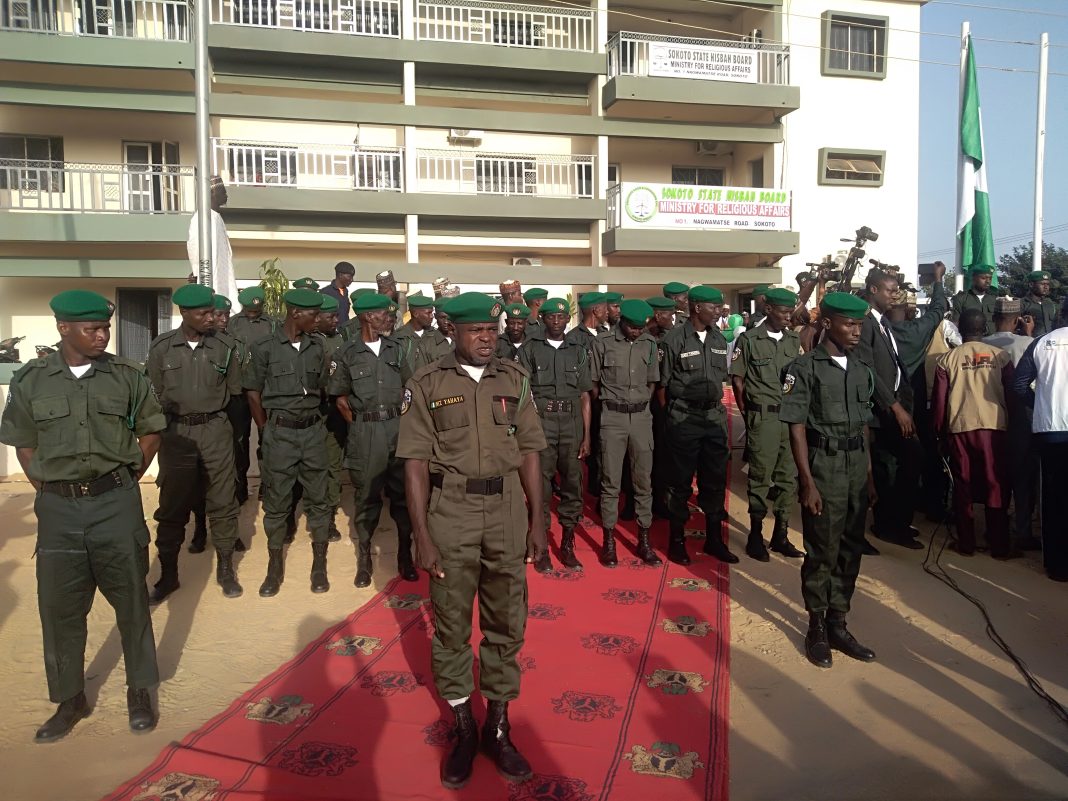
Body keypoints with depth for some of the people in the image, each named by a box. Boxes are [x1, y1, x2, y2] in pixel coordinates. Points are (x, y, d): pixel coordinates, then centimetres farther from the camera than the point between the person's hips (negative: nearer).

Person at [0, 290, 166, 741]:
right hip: (58, 509, 1)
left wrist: (126, 481, 3)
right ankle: (70, 699, 27)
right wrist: (49, 491, 3)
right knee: (60, 607, 9)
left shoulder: (127, 376, -2)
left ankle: (139, 690, 25)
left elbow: (151, 432, 8)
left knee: (131, 601, 7)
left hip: (116, 504, -1)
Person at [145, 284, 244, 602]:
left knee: (223, 501, 6)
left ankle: (225, 569, 21)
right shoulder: (161, 347, -2)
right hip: (176, 432, 0)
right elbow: (154, 394, 5)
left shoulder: (225, 346, -2)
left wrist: (209, 410, 6)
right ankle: (168, 575, 22)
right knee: (172, 506, 8)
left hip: (216, 430, 0)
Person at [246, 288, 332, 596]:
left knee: (318, 499, 6)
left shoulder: (316, 348, 4)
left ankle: (319, 566, 17)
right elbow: (253, 393, 2)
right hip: (279, 432, -3)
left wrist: (311, 420, 8)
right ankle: (275, 567, 19)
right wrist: (266, 432, 2)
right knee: (276, 501, 5)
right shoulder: (265, 348, -5)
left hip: (312, 430, 3)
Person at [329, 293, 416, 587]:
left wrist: (401, 419, 6)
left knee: (403, 492, 7)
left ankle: (405, 556, 20)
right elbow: (341, 399, 4)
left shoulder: (395, 349, 7)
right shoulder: (346, 355, -2)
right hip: (365, 431, -3)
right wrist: (360, 427, 1)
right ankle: (364, 559, 19)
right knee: (366, 495, 5)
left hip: (397, 426, 3)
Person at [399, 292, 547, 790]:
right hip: (450, 514, -2)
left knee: (507, 622, 10)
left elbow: (529, 452, 7)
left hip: (507, 512, 2)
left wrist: (538, 519, 3)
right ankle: (463, 730, 28)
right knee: (451, 623, 9)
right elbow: (416, 463, -4)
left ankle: (497, 727, 28)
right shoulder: (427, 384, -3)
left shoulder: (514, 379, 4)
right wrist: (422, 535, -8)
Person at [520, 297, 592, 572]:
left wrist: (586, 436, 4)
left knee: (573, 483, 5)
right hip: (540, 420, -2)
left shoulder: (578, 351, 12)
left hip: (571, 422, 2)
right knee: (540, 484, -1)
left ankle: (567, 544, 18)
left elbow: (584, 397, 10)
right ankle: (541, 547, 11)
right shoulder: (530, 349, 6)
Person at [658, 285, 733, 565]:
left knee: (715, 479, 10)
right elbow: (662, 383, -5)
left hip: (714, 417, 5)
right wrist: (668, 417, -3)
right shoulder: (674, 338, -9)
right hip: (684, 418, -5)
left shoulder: (719, 339, 8)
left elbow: (722, 377, 16)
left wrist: (718, 407, 10)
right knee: (681, 481, 5)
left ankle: (714, 538, 24)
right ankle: (677, 540, 19)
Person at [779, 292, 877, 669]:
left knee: (850, 550, 11)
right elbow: (796, 427, -10)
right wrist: (808, 482, -14)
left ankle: (837, 624, 26)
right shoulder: (805, 367, -8)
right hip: (823, 467, -6)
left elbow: (864, 425, 15)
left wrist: (869, 475, 13)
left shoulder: (861, 369, 9)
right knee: (821, 550, 3)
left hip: (857, 467, 6)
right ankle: (816, 628, 20)